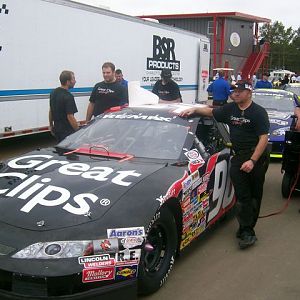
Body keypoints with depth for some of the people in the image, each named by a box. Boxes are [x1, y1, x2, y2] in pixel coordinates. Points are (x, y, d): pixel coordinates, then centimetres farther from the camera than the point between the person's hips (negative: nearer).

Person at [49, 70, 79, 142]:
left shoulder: (53, 93, 5)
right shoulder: (68, 97, -21)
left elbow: (50, 111, 14)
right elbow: (70, 117, -22)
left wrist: (51, 125, 23)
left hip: (57, 129, 8)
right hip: (67, 131, -8)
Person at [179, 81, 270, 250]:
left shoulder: (258, 112, -7)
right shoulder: (230, 109, 11)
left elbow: (263, 138, -13)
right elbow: (211, 112, 26)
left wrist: (252, 161, -21)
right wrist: (195, 109, 10)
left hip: (257, 157, -4)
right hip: (238, 157, 4)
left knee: (254, 195, 5)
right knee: (242, 196, -4)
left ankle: (246, 229, 14)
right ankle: (247, 232, -1)